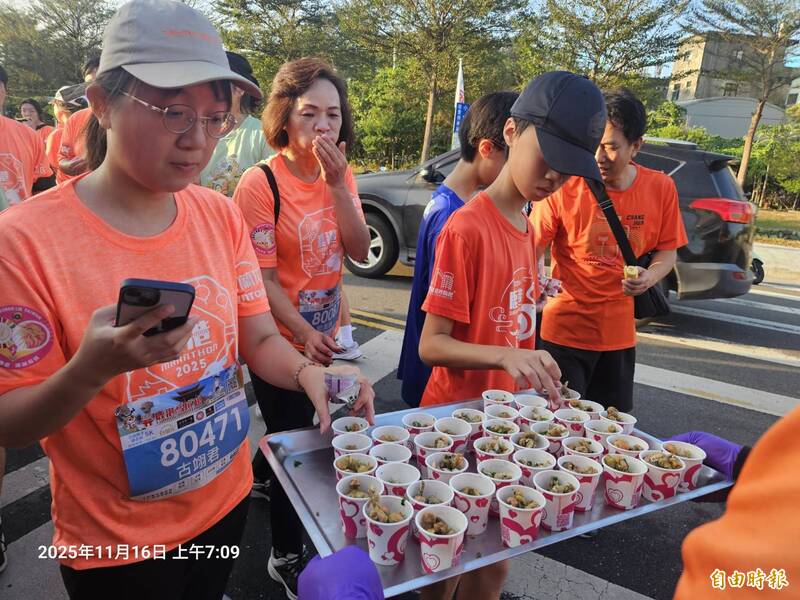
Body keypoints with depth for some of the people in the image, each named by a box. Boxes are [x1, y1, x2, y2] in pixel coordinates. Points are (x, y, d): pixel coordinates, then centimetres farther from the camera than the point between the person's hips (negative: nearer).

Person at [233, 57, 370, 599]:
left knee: (301, 429, 25)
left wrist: (337, 183, -18)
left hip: (326, 334, 6)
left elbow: (360, 251, -10)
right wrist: (304, 333, -27)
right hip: (283, 338, -6)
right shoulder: (260, 183, -18)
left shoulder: (340, 176, 1)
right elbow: (260, 279, -18)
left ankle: (258, 474, 57)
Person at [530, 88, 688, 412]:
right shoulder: (566, 185, -13)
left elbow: (667, 250, 8)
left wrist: (650, 276, -13)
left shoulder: (661, 188, -3)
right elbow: (533, 247, -9)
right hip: (565, 328, -3)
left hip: (619, 331, 4)